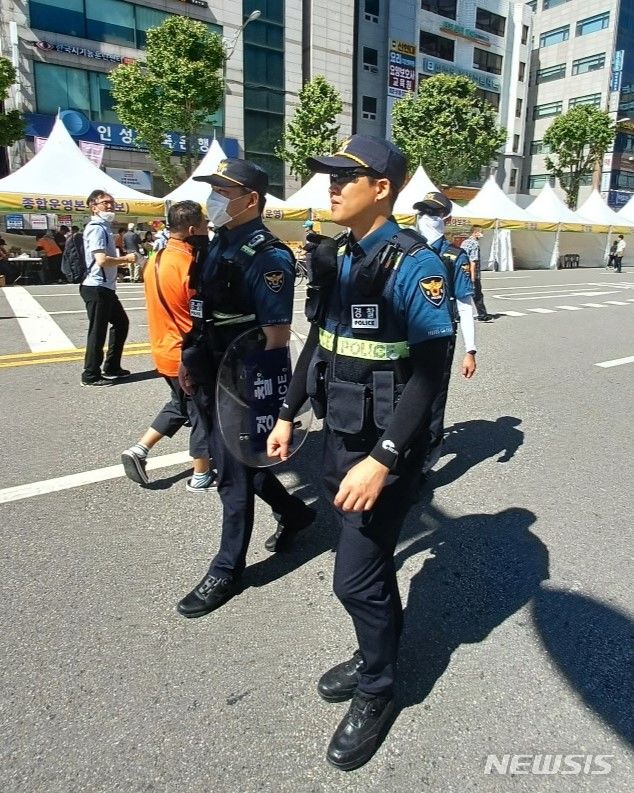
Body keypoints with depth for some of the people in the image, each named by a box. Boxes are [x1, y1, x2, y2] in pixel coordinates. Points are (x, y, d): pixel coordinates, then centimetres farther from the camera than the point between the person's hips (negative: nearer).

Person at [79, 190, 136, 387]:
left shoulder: (104, 227, 17)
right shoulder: (97, 228, -14)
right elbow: (101, 260, -25)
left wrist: (124, 260, 10)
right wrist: (126, 258, -13)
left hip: (106, 287, 10)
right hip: (97, 288, -10)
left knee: (121, 323, 18)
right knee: (98, 331, -4)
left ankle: (112, 368, 27)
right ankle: (91, 375, 7)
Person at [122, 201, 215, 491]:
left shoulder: (157, 260, 5)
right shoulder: (191, 265, -20)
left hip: (165, 350, 8)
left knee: (179, 406, 25)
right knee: (202, 413, 7)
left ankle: (138, 450, 20)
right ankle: (201, 476, 19)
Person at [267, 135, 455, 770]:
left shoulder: (413, 264, -17)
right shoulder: (335, 257, 6)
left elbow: (430, 372, -22)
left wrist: (383, 460, -26)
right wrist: (288, 414, 13)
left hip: (386, 445, -7)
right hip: (339, 434, 7)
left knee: (356, 577, 1)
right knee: (369, 558, 22)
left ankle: (377, 691, 29)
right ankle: (376, 653, 45)